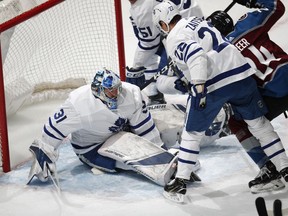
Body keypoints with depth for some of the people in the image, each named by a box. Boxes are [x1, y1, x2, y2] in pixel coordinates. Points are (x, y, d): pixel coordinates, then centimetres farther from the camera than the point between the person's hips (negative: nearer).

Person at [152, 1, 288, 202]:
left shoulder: (174, 38, -2)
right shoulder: (198, 20, 21)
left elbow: (195, 55, -20)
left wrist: (199, 86, -26)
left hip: (211, 85, -6)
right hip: (241, 72, 6)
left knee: (192, 133, 11)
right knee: (258, 123, 19)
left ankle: (180, 182, 11)